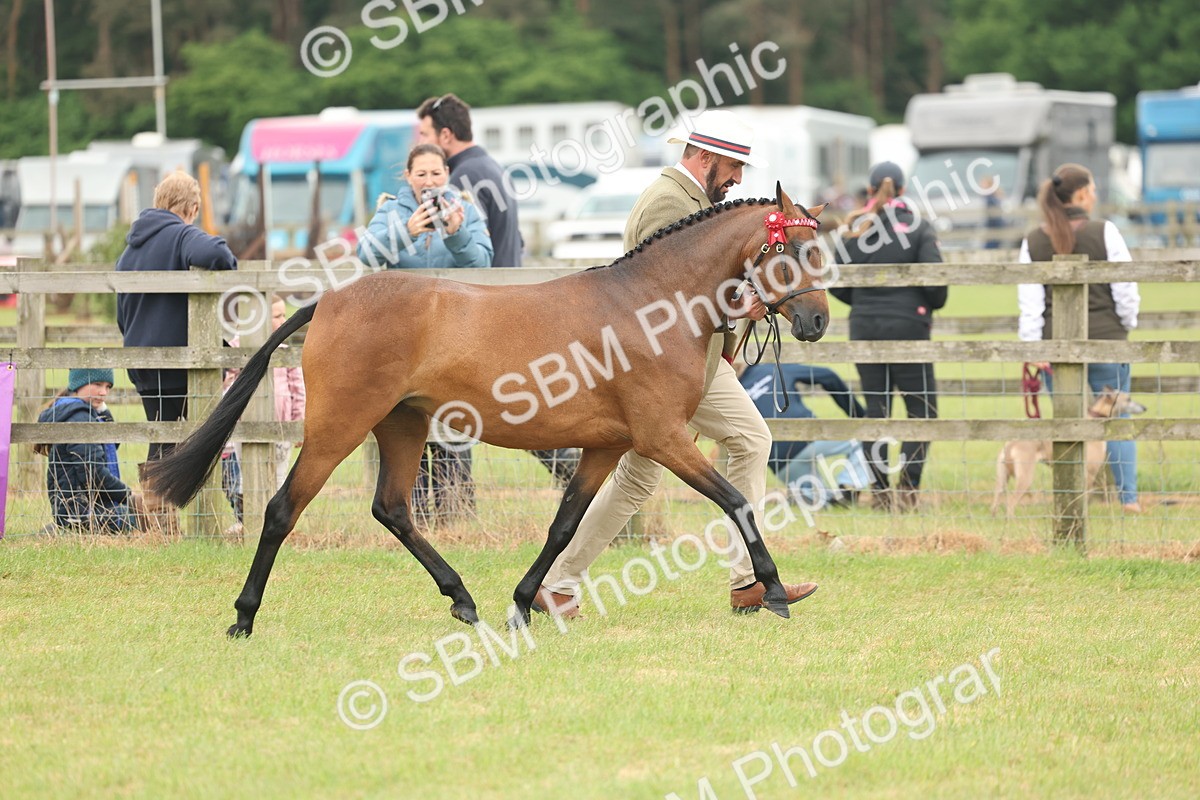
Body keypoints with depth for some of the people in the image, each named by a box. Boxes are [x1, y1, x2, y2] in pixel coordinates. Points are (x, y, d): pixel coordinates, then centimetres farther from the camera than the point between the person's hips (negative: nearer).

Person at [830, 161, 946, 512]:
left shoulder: (855, 229, 3)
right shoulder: (918, 227, -5)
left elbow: (837, 285, 4)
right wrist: (933, 305, 9)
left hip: (864, 326, 3)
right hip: (907, 325, -3)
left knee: (875, 408, 8)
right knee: (922, 406, 4)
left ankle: (880, 490, 6)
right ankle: (908, 485, -11)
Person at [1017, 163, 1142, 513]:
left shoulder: (1034, 241, 1)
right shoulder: (1104, 233, -7)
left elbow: (1030, 301, -2)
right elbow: (1125, 289, -4)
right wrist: (1126, 326, 12)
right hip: (1104, 338, -2)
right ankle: (1128, 496, 5)